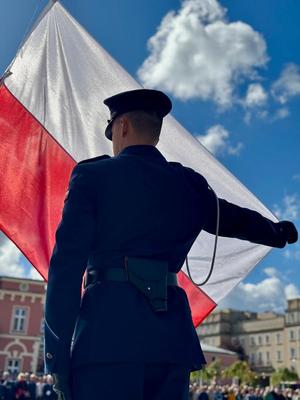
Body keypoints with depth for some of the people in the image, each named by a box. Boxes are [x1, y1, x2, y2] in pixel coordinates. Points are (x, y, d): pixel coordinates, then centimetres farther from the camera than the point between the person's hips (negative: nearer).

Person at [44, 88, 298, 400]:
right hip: (172, 336, 4)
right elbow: (236, 219, 32)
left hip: (107, 331, -4)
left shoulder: (92, 174, 4)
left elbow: (67, 263, -4)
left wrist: (56, 350, -3)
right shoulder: (189, 183, 15)